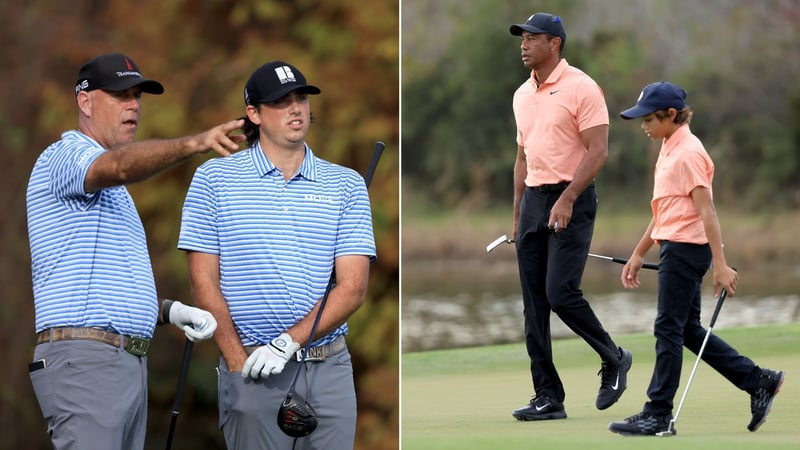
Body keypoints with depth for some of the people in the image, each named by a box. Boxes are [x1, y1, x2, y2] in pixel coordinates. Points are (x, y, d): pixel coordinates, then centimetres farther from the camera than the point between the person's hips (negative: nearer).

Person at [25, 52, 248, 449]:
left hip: (129, 365, 10)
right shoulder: (66, 155, -5)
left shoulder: (111, 191, 26)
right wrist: (194, 144, -46)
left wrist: (170, 311, 12)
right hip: (84, 360, -10)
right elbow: (120, 165, -30)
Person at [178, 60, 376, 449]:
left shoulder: (347, 185, 8)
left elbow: (353, 286, 0)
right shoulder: (214, 178, 5)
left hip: (330, 370, 2)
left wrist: (289, 341, -13)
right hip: (250, 371, -2)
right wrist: (239, 362, -8)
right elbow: (204, 280, 1)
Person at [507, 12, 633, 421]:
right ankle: (548, 398, 4)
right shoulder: (522, 95, 15)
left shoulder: (582, 88, -9)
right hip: (533, 200, 8)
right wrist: (517, 214, 17)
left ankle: (614, 359, 7)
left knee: (561, 292, -16)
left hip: (571, 202, -8)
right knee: (534, 305, 2)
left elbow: (598, 151, -14)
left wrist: (567, 199, -22)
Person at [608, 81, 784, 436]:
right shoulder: (669, 150, 15)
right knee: (689, 330, 12)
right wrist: (639, 254, 22)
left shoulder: (688, 153, -14)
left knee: (669, 330, -5)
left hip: (685, 248, -10)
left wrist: (720, 264, -22)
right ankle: (760, 382, 17)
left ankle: (658, 414, 1)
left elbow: (707, 211, -19)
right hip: (674, 248, 10)